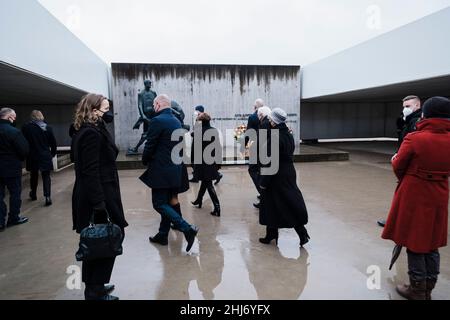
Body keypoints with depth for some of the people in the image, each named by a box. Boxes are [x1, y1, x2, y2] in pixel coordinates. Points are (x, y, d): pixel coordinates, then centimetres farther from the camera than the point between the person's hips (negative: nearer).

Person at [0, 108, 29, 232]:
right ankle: (14, 218, 20)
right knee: (15, 193, 10)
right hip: (12, 168, -6)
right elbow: (24, 150, -17)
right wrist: (20, 159, 3)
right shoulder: (14, 132, -18)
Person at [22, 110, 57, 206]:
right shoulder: (48, 128, -5)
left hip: (32, 156, 1)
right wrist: (53, 153, 12)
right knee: (46, 176, 4)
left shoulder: (26, 128, -8)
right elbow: (53, 142, -1)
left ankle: (33, 194, 35)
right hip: (46, 156, -1)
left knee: (34, 176, 19)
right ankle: (47, 196, -8)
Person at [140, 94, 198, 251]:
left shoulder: (157, 121, -15)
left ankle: (187, 228, -11)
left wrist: (145, 162, 4)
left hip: (161, 170, -8)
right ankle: (163, 235, 26)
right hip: (175, 169, 8)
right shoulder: (177, 121, 11)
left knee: (159, 204, -1)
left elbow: (149, 146, -14)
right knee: (168, 202, 15)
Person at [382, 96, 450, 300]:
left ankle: (417, 291, 19)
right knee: (431, 243, 17)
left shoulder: (414, 138, -18)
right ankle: (428, 289, 29)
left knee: (414, 243, 8)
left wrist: (395, 159, 13)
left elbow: (398, 167, -8)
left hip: (414, 196, -5)